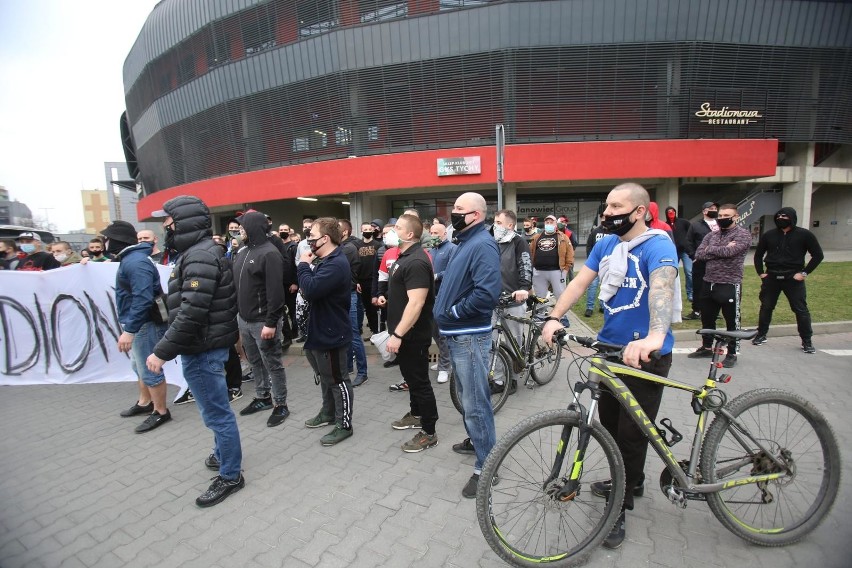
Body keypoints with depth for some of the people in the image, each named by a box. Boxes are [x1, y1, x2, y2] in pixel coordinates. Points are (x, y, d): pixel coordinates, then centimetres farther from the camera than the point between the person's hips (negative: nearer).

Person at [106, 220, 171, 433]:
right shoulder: (129, 259, 12)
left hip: (145, 325, -11)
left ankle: (160, 412, 14)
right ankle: (145, 402, 40)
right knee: (139, 366, 23)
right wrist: (129, 326, 19)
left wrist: (129, 330, -27)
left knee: (150, 370, 1)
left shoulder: (135, 262, -21)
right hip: (137, 324, 11)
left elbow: (143, 299, -29)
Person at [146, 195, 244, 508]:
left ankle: (230, 475, 17)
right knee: (216, 409, 23)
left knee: (216, 412, 2)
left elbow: (192, 312, -27)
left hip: (203, 350, -10)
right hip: (205, 345, 10)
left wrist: (162, 351, -22)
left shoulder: (200, 255, -20)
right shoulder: (197, 252, 14)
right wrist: (169, 347, 16)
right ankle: (223, 454, 41)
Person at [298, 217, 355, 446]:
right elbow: (314, 290, 17)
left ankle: (344, 425, 18)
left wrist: (303, 265, -18)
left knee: (338, 380, 4)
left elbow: (310, 290, -32)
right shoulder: (327, 261, 12)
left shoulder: (336, 264, -23)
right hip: (319, 331, 11)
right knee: (325, 377, 24)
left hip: (332, 334, -11)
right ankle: (328, 413, 41)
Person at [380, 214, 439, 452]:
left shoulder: (416, 262, -23)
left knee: (419, 380, 1)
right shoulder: (405, 256, 10)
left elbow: (416, 303, -29)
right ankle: (416, 414, 41)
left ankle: (429, 433, 16)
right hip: (404, 331, 10)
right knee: (410, 375, 23)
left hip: (413, 334, -10)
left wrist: (397, 335, -28)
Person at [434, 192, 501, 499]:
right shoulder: (465, 242, 14)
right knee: (466, 395, 24)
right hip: (456, 333, 10)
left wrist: (453, 312, -18)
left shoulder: (483, 245, -18)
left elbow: (487, 293, -30)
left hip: (470, 336, -10)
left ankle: (485, 466, 15)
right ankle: (475, 440, 43)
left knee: (475, 402, 0)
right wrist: (444, 310, 9)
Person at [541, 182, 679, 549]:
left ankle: (620, 507, 25)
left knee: (632, 432, 5)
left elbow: (661, 286, -36)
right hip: (609, 348, 7)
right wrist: (554, 317, -19)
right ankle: (630, 481, 45)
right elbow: (580, 281, -4)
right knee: (609, 424, 20)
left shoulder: (658, 246, -17)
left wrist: (654, 336, -53)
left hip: (646, 354, -6)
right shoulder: (606, 244, 4)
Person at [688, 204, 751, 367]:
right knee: (707, 319, 16)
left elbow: (729, 251, -22)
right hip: (709, 284, 6)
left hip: (729, 286, -5)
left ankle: (732, 353, 20)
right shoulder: (711, 235, 10)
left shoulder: (743, 234, -5)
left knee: (732, 322, 6)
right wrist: (722, 250, -12)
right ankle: (706, 347, 32)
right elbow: (699, 255, -2)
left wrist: (710, 249, -7)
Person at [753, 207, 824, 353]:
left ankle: (807, 341, 14)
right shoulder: (768, 235, 4)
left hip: (793, 279, -2)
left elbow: (818, 255, 0)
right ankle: (761, 335, 21)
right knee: (766, 307, 9)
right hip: (771, 278, 2)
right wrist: (760, 272, 7)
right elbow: (758, 254, 14)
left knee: (801, 310, 2)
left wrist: (805, 272, -6)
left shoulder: (804, 235, -3)